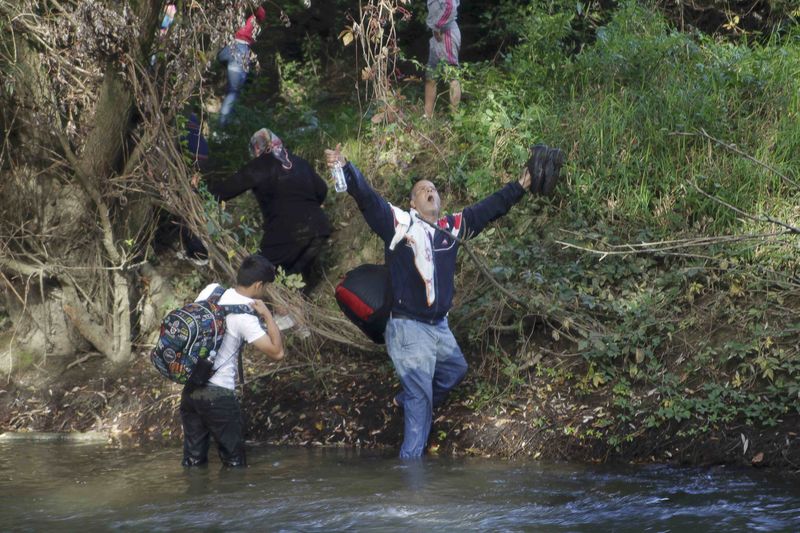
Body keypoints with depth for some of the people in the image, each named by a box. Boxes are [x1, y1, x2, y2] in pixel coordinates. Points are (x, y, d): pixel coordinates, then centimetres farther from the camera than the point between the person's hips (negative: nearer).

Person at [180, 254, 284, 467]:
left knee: (193, 460, 12)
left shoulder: (210, 291, 3)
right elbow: (277, 352, -16)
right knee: (234, 462, 6)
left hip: (190, 390, 7)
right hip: (218, 395, -7)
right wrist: (268, 316, -11)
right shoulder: (245, 316, -16)